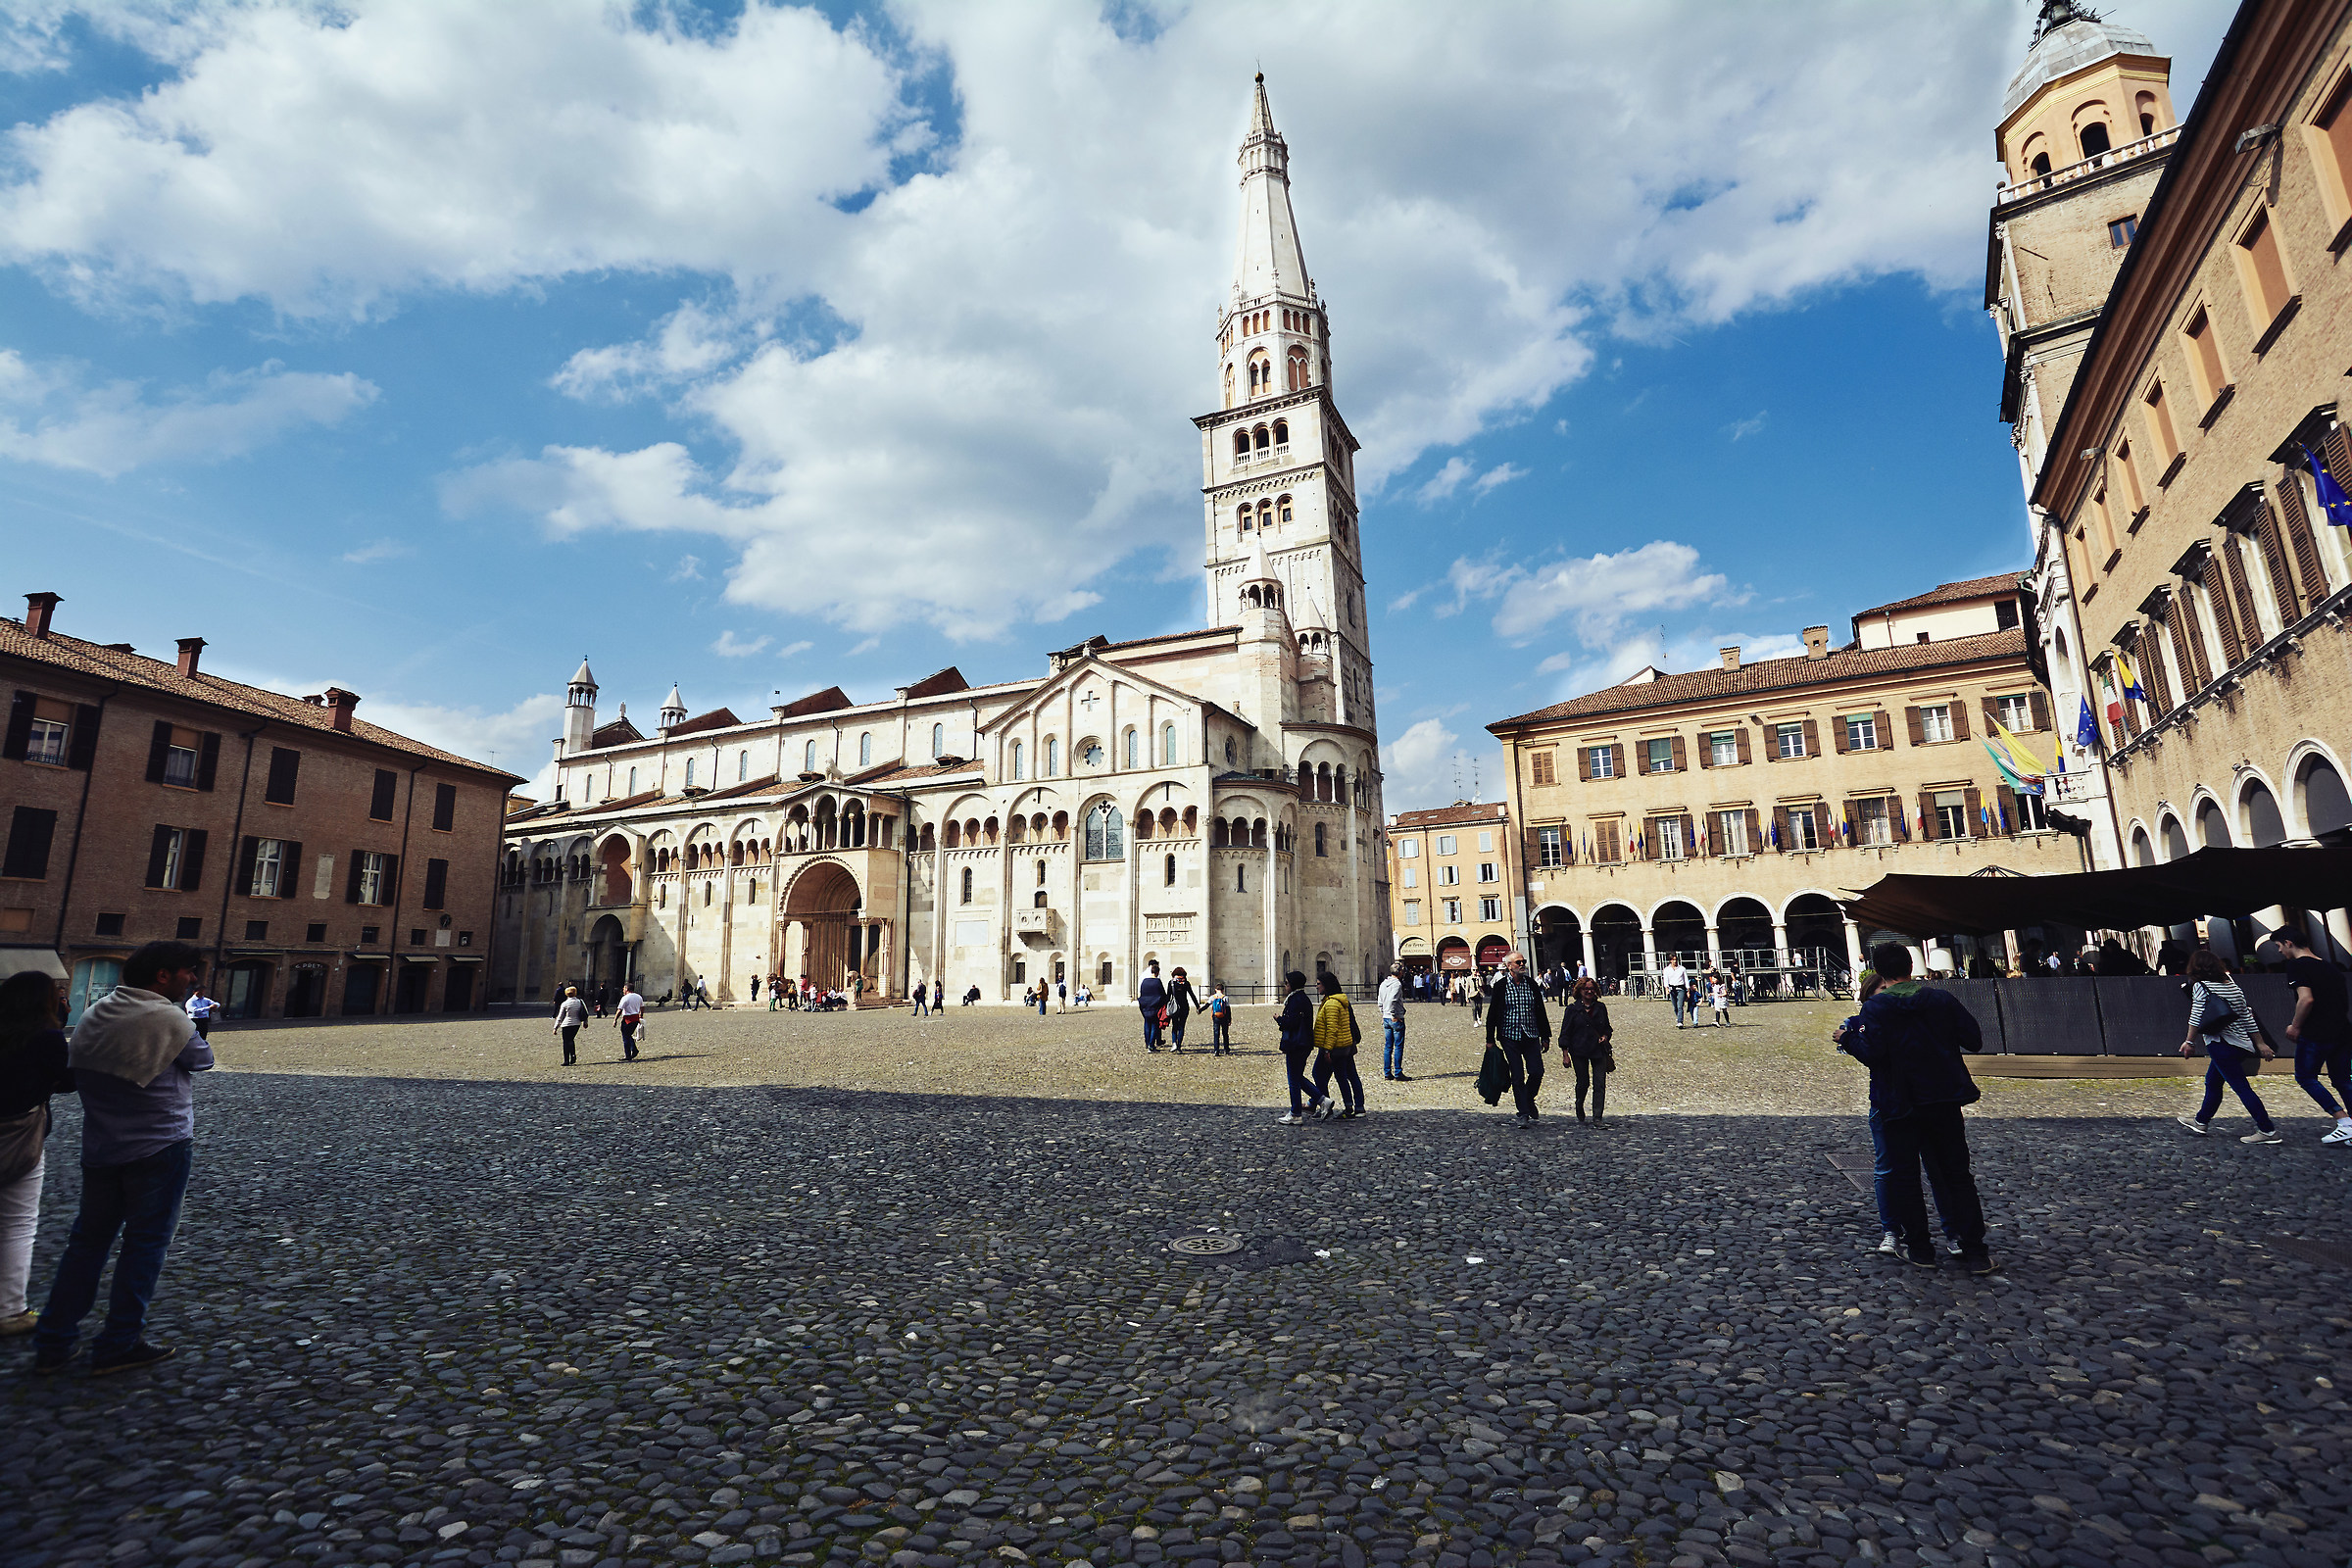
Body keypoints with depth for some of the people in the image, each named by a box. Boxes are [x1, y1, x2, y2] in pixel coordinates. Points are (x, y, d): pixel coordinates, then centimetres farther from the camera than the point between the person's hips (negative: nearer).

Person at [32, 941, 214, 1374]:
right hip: (160, 1147, -7)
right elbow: (202, 1060, -4)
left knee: (88, 1239, 17)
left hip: (100, 1147, 7)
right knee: (146, 1242, 4)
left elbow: (75, 1073, 12)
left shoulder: (94, 1013, 5)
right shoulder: (170, 1019, -18)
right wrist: (191, 1028, 9)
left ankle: (53, 1343, 21)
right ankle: (118, 1345, 9)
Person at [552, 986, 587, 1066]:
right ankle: (573, 1056, 5)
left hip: (567, 1024, -4)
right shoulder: (580, 1002, 1)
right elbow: (586, 1013, 6)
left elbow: (560, 1017, -3)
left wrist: (555, 1028, 3)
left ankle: (566, 1061, 5)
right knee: (571, 1040, 21)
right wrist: (585, 1022, 20)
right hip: (577, 1024, 4)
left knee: (566, 1042, 5)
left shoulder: (564, 1004, -8)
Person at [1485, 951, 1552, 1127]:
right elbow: (1492, 1013, 0)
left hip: (1531, 1036, 3)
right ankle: (1524, 1114, 6)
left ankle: (1528, 1100, 24)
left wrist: (1545, 1036, 12)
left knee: (1537, 1072, -5)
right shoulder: (1500, 986, -3)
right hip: (1510, 1035, -3)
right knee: (1517, 1076, -3)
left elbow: (1541, 1011, 13)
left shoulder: (1531, 984, 6)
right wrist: (1490, 1039, -1)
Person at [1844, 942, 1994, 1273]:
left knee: (1904, 1175, 10)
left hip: (1899, 1105, -3)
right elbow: (1974, 1040, -1)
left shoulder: (1874, 1008, -11)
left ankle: (1920, 1248, 14)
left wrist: (1848, 1040, -4)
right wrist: (1944, 1035, 18)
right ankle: (1975, 1253, 12)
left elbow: (1871, 1053, -23)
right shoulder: (1943, 1000, -2)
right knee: (1957, 1174, 12)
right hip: (1943, 1101, 3)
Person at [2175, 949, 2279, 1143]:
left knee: (2240, 1086, -6)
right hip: (2241, 1044, 8)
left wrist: (2190, 1041, -7)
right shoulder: (2232, 985, 12)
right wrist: (2260, 1043, 20)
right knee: (2213, 1081, 17)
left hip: (2221, 1044, -8)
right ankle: (2201, 1122, 25)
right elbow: (2247, 1017, 14)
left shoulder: (2200, 987, -9)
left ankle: (2267, 1131, -8)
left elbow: (2197, 1017, -13)